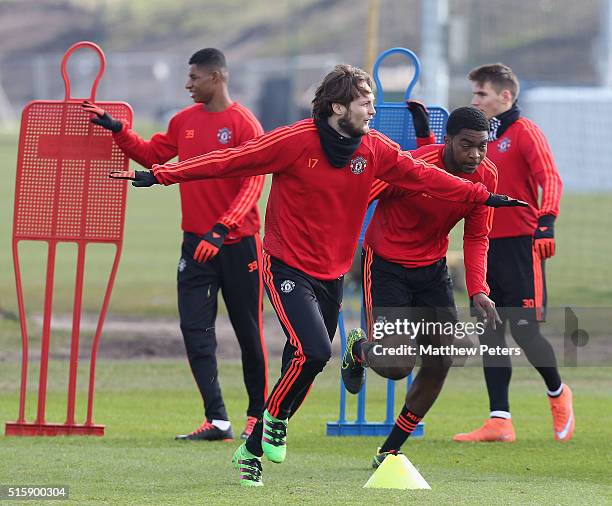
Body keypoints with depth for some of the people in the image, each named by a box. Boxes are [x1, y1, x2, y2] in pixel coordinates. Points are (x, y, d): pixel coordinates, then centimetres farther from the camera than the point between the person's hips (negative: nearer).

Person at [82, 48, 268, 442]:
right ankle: (218, 421, -5)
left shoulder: (244, 123, -10)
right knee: (195, 329, -5)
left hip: (238, 243, -6)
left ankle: (258, 415, 19)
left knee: (248, 332, 5)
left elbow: (252, 185, -16)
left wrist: (222, 229, -26)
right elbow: (151, 155, 23)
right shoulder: (185, 121, 10)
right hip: (196, 243, 6)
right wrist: (115, 129, 14)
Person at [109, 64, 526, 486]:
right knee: (313, 352, -23)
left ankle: (253, 450, 23)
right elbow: (229, 162, -15)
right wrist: (157, 176, -18)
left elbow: (423, 175, 7)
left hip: (333, 275, 6)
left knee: (305, 365, 7)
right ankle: (275, 418, 3)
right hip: (288, 268, -6)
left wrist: (484, 197, 4)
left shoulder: (375, 149, -1)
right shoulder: (295, 141, -16)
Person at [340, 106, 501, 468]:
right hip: (386, 264, -6)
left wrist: (478, 291, -11)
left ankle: (390, 451, 18)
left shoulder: (486, 175, -7)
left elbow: (476, 237, 1)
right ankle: (359, 350, 22)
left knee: (440, 363, -1)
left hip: (433, 268, 6)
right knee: (397, 364, -17)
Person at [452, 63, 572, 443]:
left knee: (524, 329, -6)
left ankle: (557, 393, 21)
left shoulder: (525, 132, -7)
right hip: (486, 244, 8)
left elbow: (550, 179, -18)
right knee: (490, 334, 2)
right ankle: (500, 421, 3)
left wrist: (546, 222, -33)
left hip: (520, 245, -7)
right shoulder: (483, 136, 16)